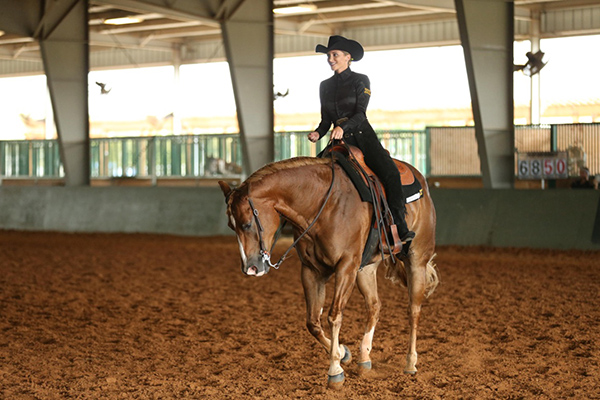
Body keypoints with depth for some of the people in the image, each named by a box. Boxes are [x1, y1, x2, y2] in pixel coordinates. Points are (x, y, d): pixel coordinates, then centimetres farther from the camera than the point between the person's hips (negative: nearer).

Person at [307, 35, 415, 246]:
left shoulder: (360, 80, 0)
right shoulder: (325, 86, 14)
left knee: (389, 172, -25)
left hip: (362, 136, -4)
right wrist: (318, 133, -5)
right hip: (339, 141, 4)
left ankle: (402, 229, -27)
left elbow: (360, 113, -11)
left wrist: (344, 127, -30)